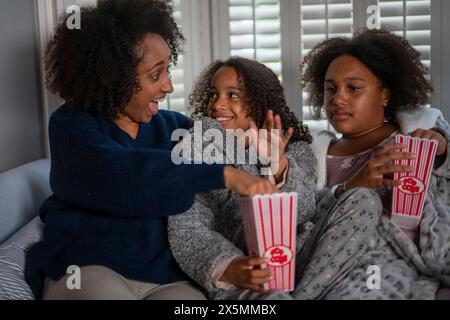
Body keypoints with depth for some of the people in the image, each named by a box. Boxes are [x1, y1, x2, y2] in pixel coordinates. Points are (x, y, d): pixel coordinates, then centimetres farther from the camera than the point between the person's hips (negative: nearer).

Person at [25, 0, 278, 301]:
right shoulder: (72, 126, -7)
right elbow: (121, 176, -26)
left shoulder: (170, 124, 8)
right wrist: (224, 174, -34)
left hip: (166, 277, 3)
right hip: (86, 269, -3)